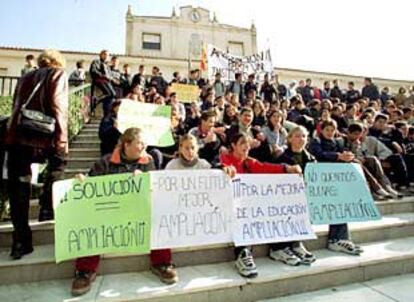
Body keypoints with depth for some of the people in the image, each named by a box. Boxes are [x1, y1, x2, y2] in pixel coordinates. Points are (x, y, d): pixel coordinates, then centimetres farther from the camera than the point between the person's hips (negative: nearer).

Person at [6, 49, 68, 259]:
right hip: (42, 137, -4)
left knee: (18, 188, 8)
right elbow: (58, 108, -6)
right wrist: (61, 140, -9)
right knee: (57, 163, 25)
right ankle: (47, 208, 17)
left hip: (15, 137, 5)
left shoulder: (24, 78, 26)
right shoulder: (58, 74, 9)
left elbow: (16, 108, 23)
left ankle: (21, 241, 10)